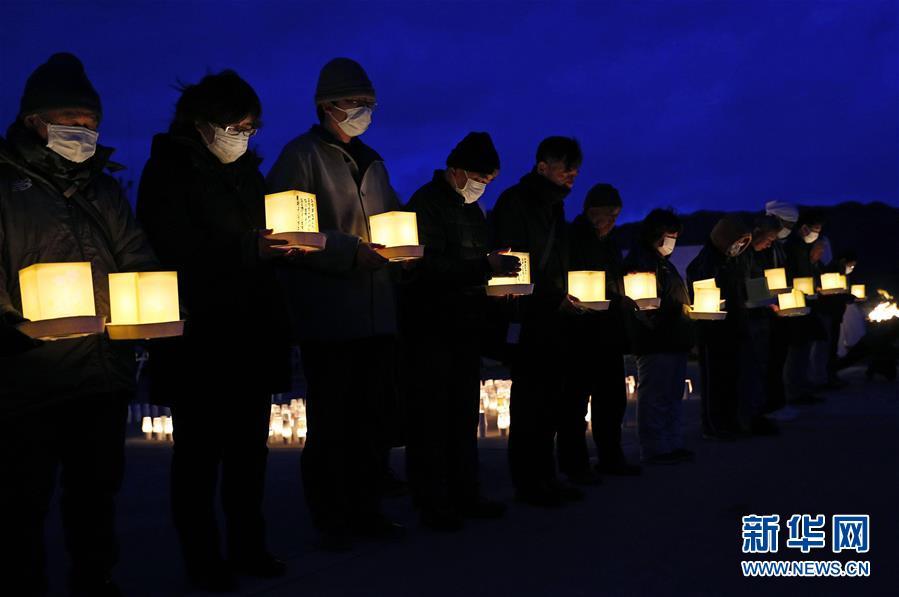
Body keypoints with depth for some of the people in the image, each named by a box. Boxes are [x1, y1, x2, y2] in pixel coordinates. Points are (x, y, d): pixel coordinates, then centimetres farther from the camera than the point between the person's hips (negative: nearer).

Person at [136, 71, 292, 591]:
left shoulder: (248, 171, 16)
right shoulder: (168, 173, -5)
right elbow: (176, 253, -14)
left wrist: (284, 244, 0)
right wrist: (252, 250, -19)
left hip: (252, 333, 6)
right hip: (197, 336, -6)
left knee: (250, 446, 10)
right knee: (200, 449, 1)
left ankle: (249, 545, 21)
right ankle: (203, 558, 11)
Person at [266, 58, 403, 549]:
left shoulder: (372, 163, 19)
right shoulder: (301, 156, -3)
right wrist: (351, 251, -17)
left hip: (377, 311, 7)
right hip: (328, 314, -7)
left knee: (371, 415, 10)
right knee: (330, 419, -1)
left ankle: (366, 509, 21)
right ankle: (331, 520, 10)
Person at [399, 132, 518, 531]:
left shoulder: (472, 210, 18)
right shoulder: (426, 203, -9)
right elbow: (430, 266, -20)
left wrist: (499, 272, 3)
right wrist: (485, 267, -26)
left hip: (465, 326, 8)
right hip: (431, 328, -8)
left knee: (464, 415, 11)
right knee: (431, 416, -4)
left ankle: (465, 496, 18)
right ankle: (431, 503, 1)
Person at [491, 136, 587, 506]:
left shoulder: (554, 205, 19)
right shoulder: (513, 202, -8)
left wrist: (564, 299, 10)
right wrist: (553, 300, -15)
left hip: (553, 319, 8)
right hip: (526, 318, -8)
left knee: (550, 401, 8)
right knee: (529, 402, -4)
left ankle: (545, 477, 15)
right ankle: (526, 482, 3)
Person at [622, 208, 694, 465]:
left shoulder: (666, 264, 22)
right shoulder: (640, 261, -8)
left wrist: (687, 309, 13)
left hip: (674, 341, 10)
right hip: (655, 342, -10)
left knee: (673, 396, 13)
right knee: (654, 398, -6)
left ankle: (673, 444, 20)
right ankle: (654, 450, -2)